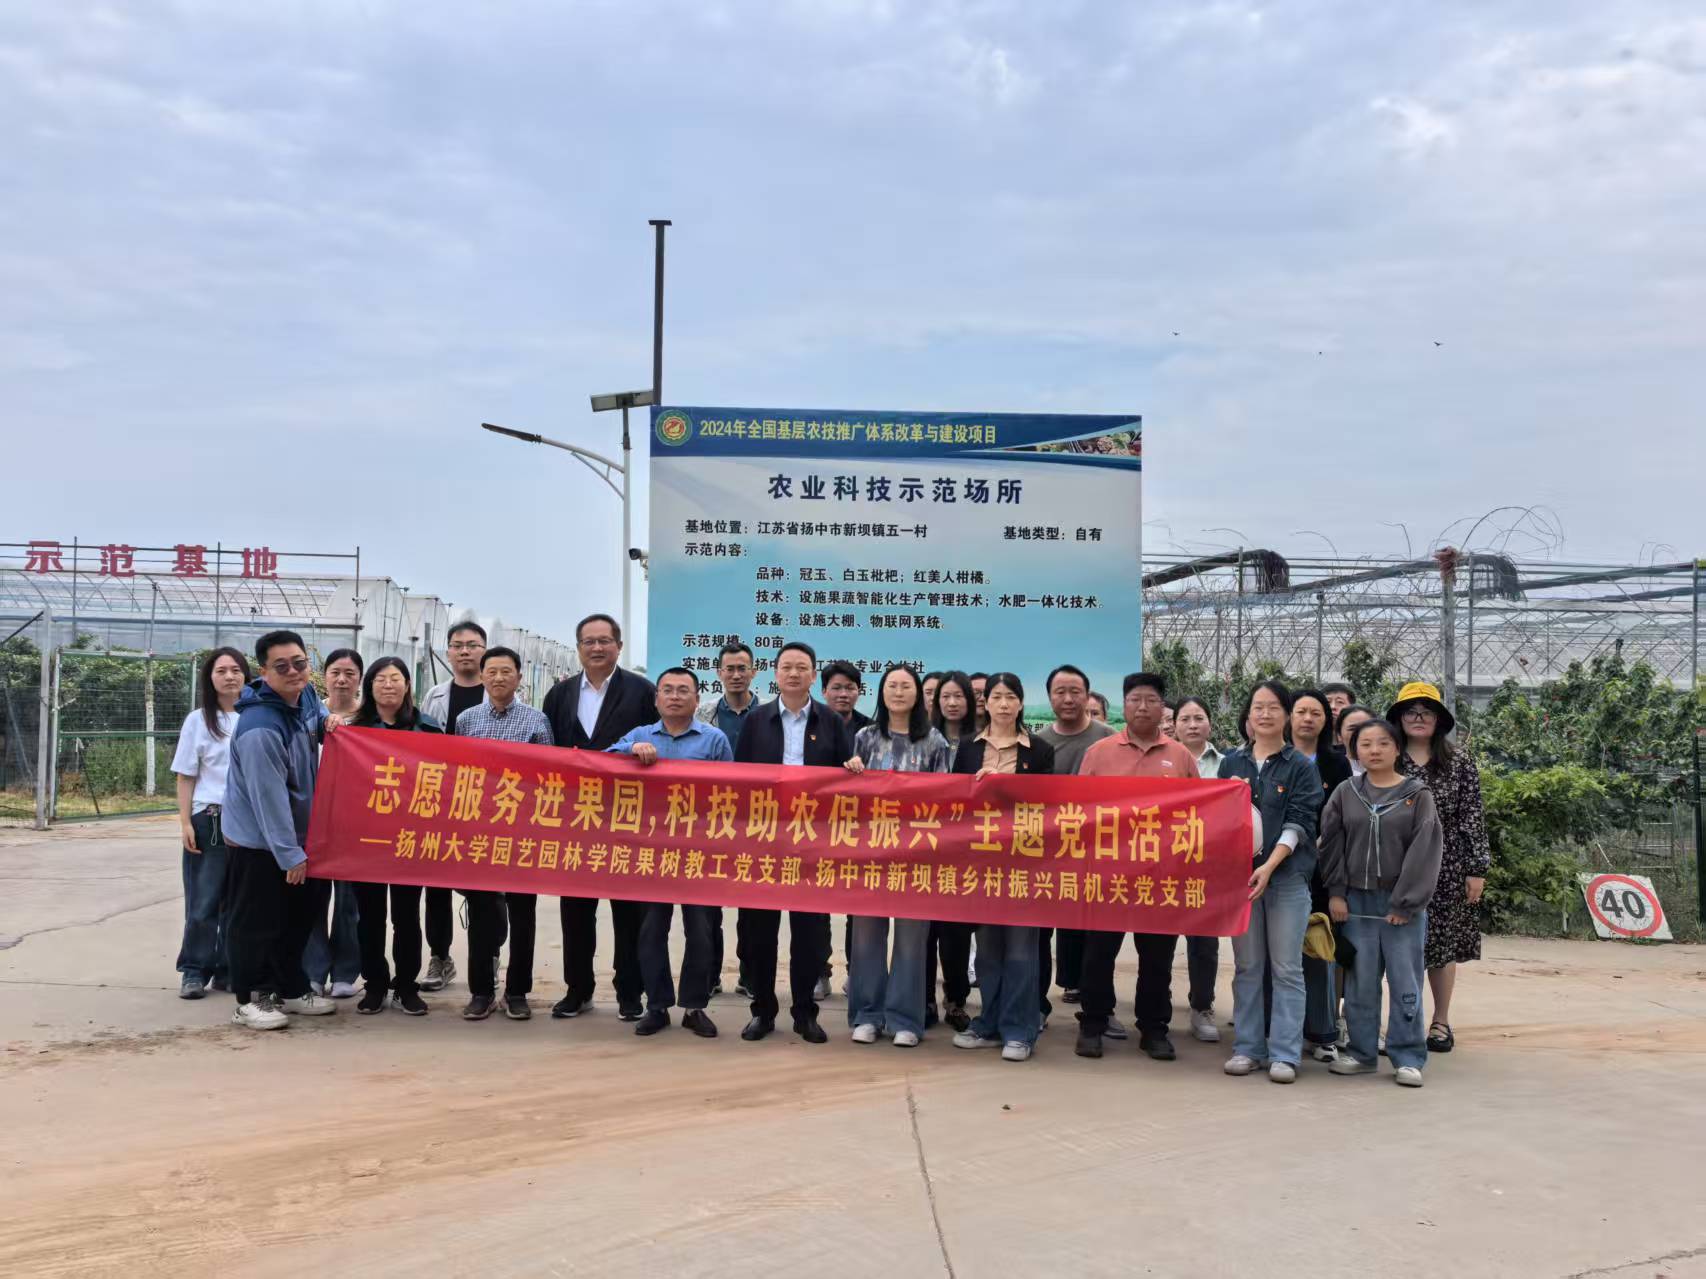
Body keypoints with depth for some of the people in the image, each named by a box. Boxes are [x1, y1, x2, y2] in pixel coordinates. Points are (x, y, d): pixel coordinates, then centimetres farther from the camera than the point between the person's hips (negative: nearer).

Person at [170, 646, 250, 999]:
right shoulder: (198, 720, 3)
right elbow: (186, 777, 4)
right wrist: (186, 822, -4)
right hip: (209, 820, -1)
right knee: (204, 899, 1)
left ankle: (228, 970, 14)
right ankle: (194, 971, 10)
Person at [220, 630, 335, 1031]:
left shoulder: (305, 696, -3)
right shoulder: (260, 729, -29)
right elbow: (268, 797, -28)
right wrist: (290, 854, -24)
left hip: (294, 831, 9)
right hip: (258, 839, -9)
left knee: (299, 915, 17)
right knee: (257, 923, 1)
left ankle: (290, 989, 31)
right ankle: (249, 1000, 15)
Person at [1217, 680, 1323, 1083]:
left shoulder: (1301, 767, 2)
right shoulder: (1232, 763, 10)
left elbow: (1299, 822, -6)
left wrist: (1270, 865, -16)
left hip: (1287, 875, -3)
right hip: (1239, 872, 3)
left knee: (1286, 968, 0)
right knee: (1247, 966, 7)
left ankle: (1284, 1054, 5)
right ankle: (1247, 1047, 14)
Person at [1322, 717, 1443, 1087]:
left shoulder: (1418, 795, -1)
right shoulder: (1345, 794, 6)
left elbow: (1425, 850, -5)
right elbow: (1332, 844, 7)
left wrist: (1405, 903, -9)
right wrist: (1335, 893, -1)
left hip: (1403, 904, -2)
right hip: (1357, 902, 2)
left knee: (1405, 984, 1)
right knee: (1360, 983, 7)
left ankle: (1408, 1057, 10)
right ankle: (1362, 1052, 17)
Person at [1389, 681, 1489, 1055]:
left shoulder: (1459, 763, 3)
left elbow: (1473, 817, 1)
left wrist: (1477, 869, -3)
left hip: (1446, 869, 0)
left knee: (1443, 944, 6)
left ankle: (1441, 1022, 20)